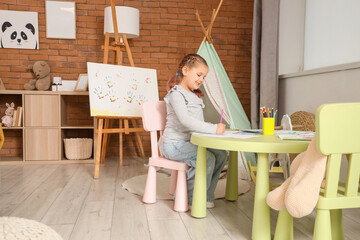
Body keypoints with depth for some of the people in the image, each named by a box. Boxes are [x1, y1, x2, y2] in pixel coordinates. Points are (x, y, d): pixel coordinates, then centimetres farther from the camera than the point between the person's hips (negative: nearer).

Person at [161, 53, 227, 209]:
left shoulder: (195, 96, 20)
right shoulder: (176, 93, -11)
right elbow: (185, 120, -27)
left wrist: (207, 126, -3)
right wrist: (213, 129, -32)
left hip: (190, 142, 9)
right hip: (174, 144, -9)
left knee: (221, 154, -7)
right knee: (207, 158, -26)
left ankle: (205, 196, 5)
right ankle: (193, 199, -8)